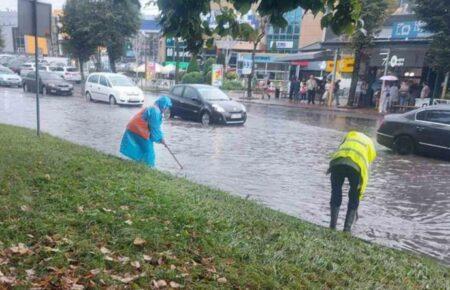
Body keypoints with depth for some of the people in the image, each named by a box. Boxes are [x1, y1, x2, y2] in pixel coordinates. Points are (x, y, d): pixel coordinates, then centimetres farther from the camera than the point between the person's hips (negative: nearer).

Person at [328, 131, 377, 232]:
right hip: (356, 166, -1)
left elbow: (340, 150, 21)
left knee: (336, 194, 19)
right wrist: (360, 193, 30)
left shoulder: (350, 135, 38)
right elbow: (365, 172, 26)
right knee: (354, 198, 20)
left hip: (338, 162, 1)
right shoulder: (370, 145, 31)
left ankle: (332, 226, 19)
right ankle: (347, 228, 19)